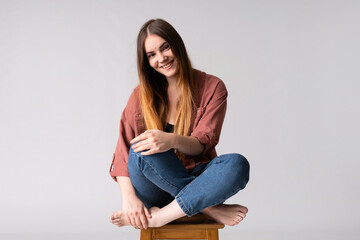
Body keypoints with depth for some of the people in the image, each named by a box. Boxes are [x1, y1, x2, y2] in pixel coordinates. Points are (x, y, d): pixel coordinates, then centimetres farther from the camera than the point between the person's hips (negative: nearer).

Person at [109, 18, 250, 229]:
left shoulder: (212, 88, 1)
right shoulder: (142, 95, 4)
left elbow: (203, 144, -9)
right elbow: (123, 151, -3)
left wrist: (172, 140, -33)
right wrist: (129, 198, -21)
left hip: (196, 179, 0)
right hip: (156, 191, 1)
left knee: (238, 164, -32)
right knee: (141, 148, -32)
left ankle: (157, 218, -29)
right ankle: (210, 208, -23)